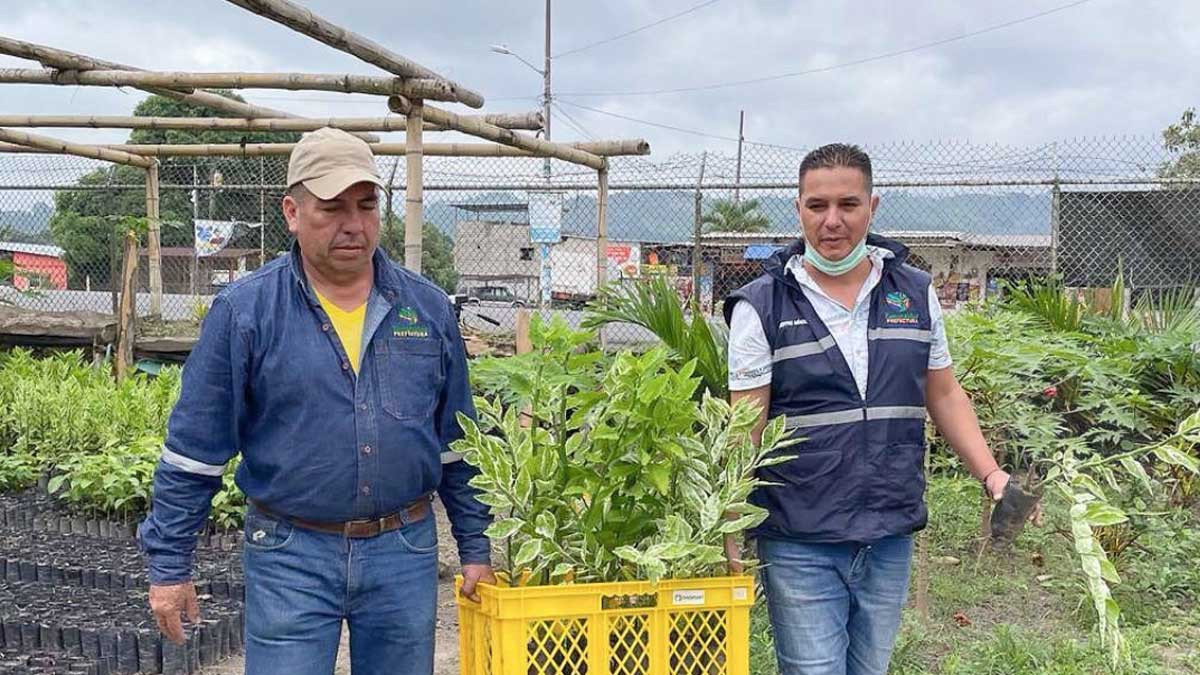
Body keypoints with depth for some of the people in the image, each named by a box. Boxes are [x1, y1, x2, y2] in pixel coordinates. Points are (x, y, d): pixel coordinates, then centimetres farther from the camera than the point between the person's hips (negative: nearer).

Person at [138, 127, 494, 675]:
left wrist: (475, 548, 9)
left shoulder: (428, 309, 3)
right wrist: (169, 565, -2)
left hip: (406, 552, 3)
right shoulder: (243, 312, -6)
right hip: (290, 557, -2)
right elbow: (193, 449, -2)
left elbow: (457, 444, 9)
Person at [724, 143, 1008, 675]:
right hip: (800, 545, -4)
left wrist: (990, 473, 2)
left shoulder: (916, 293, 6)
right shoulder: (761, 307, -6)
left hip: (890, 539, 4)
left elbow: (944, 395, 14)